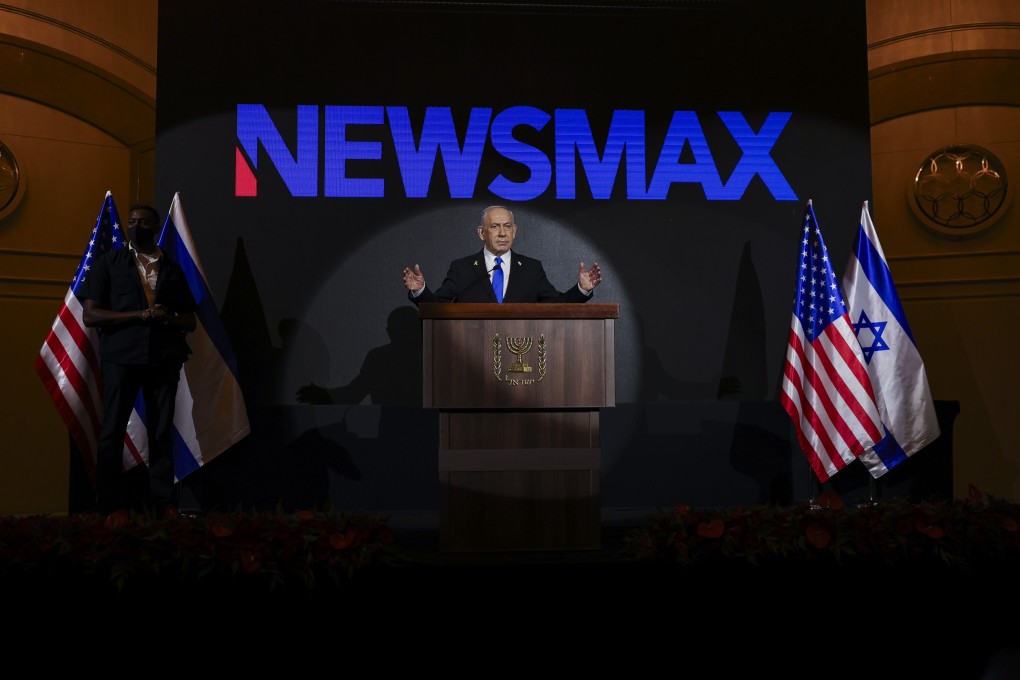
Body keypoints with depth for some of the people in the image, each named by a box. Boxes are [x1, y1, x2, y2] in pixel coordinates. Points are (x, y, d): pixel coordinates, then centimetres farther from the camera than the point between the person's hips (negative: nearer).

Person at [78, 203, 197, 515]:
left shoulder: (173, 269, 15)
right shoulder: (108, 263, 7)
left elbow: (190, 321, 16)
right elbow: (90, 315, -3)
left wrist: (169, 317, -8)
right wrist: (140, 315, -13)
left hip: (164, 358, 2)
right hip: (121, 358, -2)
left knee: (162, 432, 2)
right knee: (112, 431, -2)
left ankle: (162, 504, 7)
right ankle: (110, 506, 6)